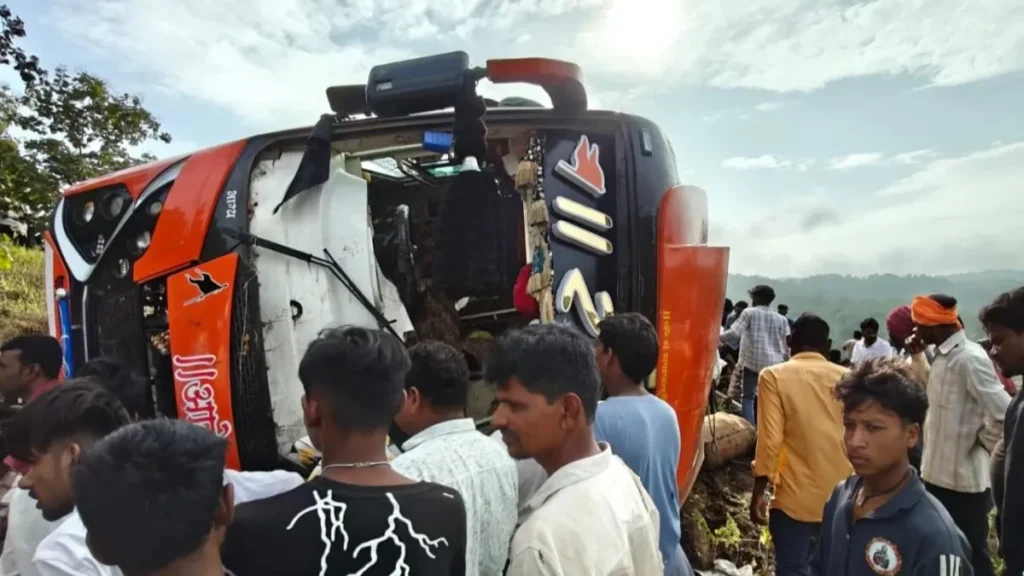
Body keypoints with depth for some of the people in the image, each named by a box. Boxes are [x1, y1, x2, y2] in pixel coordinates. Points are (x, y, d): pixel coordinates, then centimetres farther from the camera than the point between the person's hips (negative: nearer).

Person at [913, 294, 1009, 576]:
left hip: (963, 480, -8)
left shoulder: (970, 358, -20)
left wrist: (982, 443, -12)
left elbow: (1006, 414, -24)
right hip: (937, 474, 8)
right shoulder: (942, 356, 7)